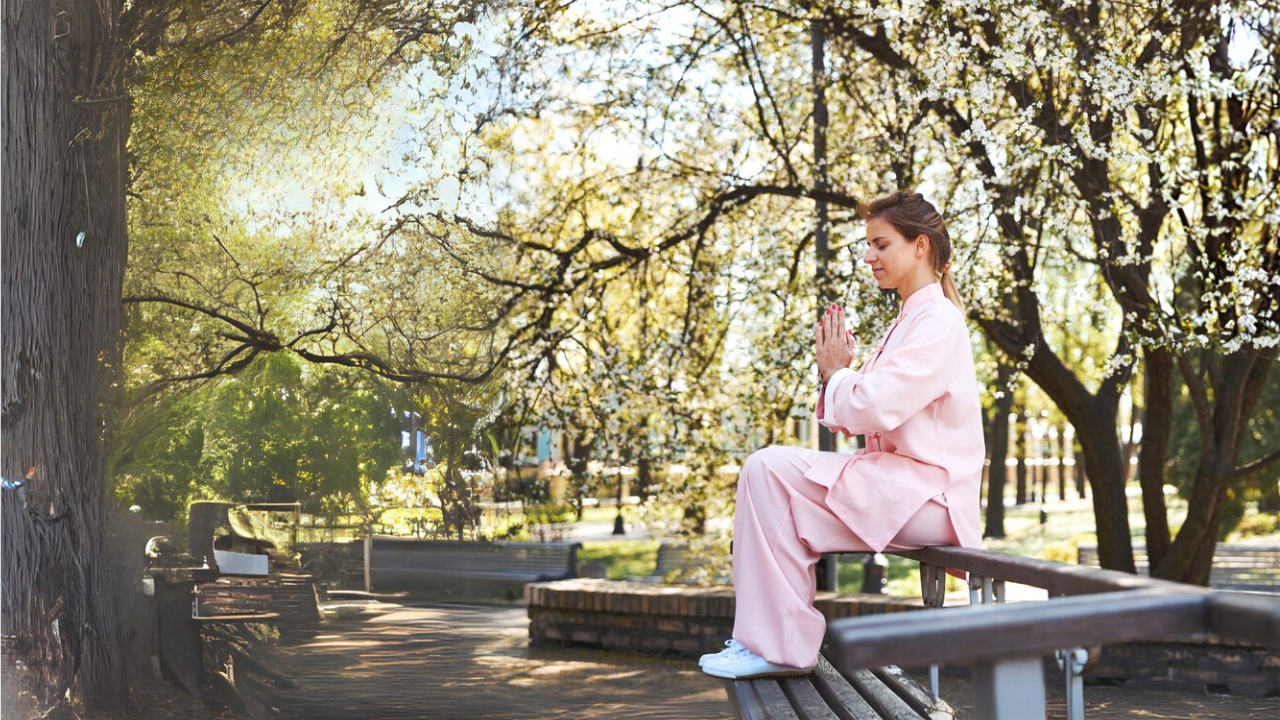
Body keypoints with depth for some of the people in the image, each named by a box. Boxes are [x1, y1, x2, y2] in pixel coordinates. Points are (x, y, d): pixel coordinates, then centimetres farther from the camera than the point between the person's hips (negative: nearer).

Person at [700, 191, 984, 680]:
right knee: (767, 471, 4)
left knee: (768, 468, -20)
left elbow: (872, 408, -23)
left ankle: (782, 646, -17)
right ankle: (766, 636, 1)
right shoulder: (909, 322, 21)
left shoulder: (937, 323, -11)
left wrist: (837, 372, -3)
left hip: (927, 496, -10)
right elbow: (856, 420, 19)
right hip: (899, 488, 10)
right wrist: (837, 370, 1)